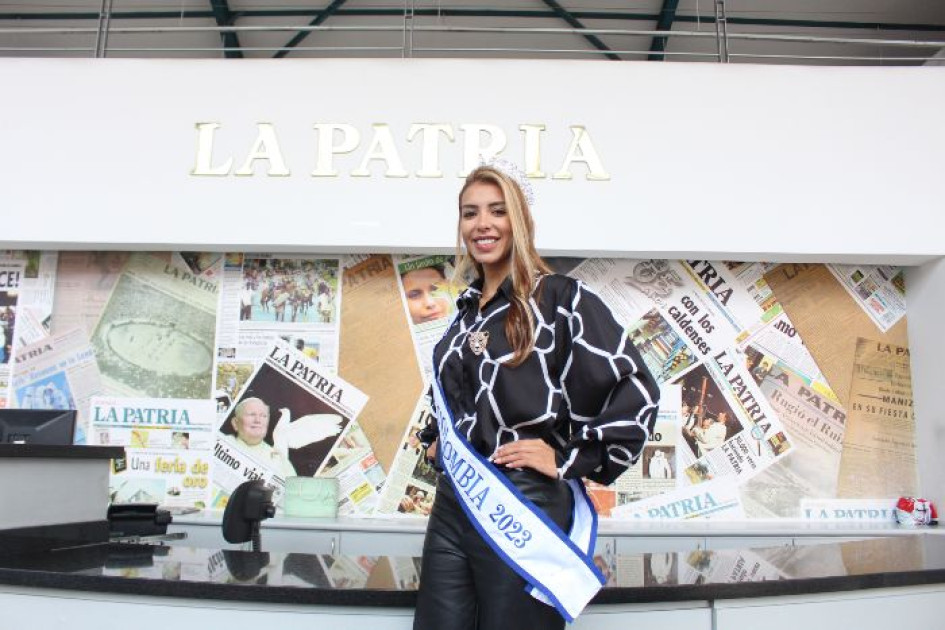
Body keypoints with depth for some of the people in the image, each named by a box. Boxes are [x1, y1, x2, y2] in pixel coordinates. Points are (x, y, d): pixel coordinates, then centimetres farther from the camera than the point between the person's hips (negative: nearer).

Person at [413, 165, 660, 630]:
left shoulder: (559, 297, -8)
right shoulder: (466, 311, 14)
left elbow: (635, 390, -14)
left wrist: (569, 459, -13)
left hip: (524, 510, -6)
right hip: (452, 504, 7)